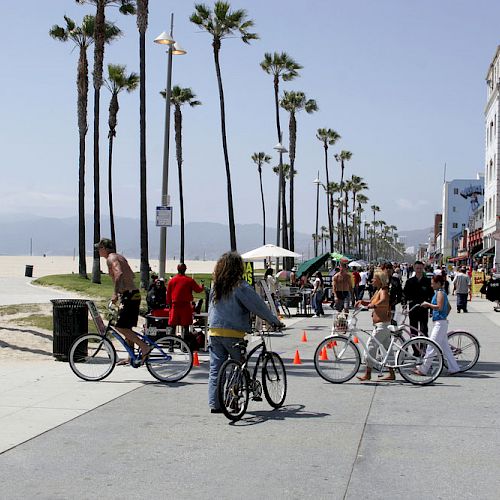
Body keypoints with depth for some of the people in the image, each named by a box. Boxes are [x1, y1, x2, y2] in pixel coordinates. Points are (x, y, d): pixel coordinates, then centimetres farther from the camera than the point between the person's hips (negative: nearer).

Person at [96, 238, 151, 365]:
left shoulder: (111, 258, -9)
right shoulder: (120, 257, 20)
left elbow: (119, 274, -27)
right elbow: (131, 275, 27)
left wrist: (115, 293, -30)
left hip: (128, 296, -10)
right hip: (134, 294, 10)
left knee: (120, 327, -10)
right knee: (127, 327, 14)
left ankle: (145, 347, -15)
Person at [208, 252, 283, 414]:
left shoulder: (215, 285, 6)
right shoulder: (240, 286, -11)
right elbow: (258, 305, -8)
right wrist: (275, 321, 2)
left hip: (214, 330, 5)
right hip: (233, 332, -5)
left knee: (215, 369, 7)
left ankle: (214, 404, 7)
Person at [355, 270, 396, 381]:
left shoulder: (383, 291, -15)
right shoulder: (378, 291, 15)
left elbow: (384, 301, -36)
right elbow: (371, 303, 24)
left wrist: (374, 305, -52)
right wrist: (362, 302, 6)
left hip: (382, 324, -10)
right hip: (379, 324, 10)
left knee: (371, 346, -10)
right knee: (386, 348, 12)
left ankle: (368, 374, -8)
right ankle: (391, 374, 18)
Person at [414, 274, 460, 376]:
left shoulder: (440, 292, -13)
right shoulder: (441, 292, 17)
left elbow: (439, 307, -23)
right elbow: (448, 308, 23)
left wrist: (428, 304, -14)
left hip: (439, 323, -11)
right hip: (440, 323, 11)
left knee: (431, 346, -8)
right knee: (445, 347, 12)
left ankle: (423, 369, -6)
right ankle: (454, 368, 15)